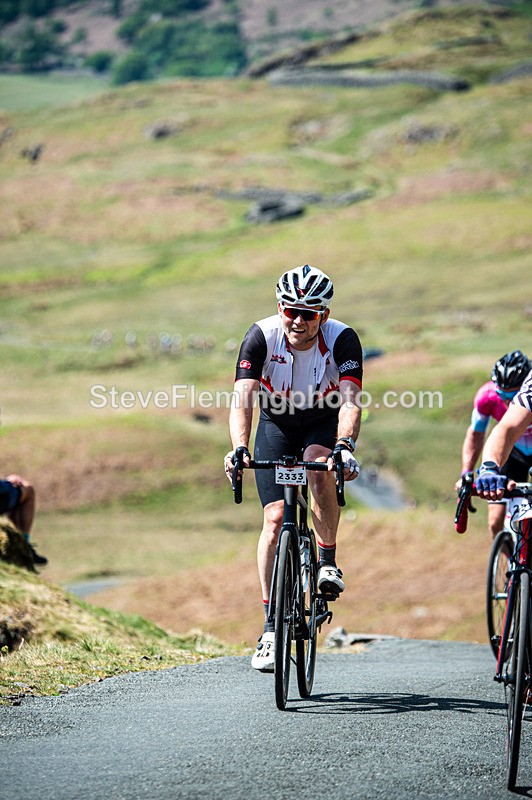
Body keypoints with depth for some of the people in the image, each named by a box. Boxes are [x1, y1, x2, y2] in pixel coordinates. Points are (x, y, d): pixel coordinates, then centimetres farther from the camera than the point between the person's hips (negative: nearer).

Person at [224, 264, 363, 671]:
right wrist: (239, 448, -51)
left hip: (325, 424, -1)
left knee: (318, 465, -35)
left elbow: (350, 401, -37)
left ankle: (328, 562, -16)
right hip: (277, 424, 1)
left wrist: (344, 446, -55)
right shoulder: (261, 336, -24)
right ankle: (271, 627, -9)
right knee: (275, 518, -13)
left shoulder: (342, 339, -26)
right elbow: (243, 397, -34)